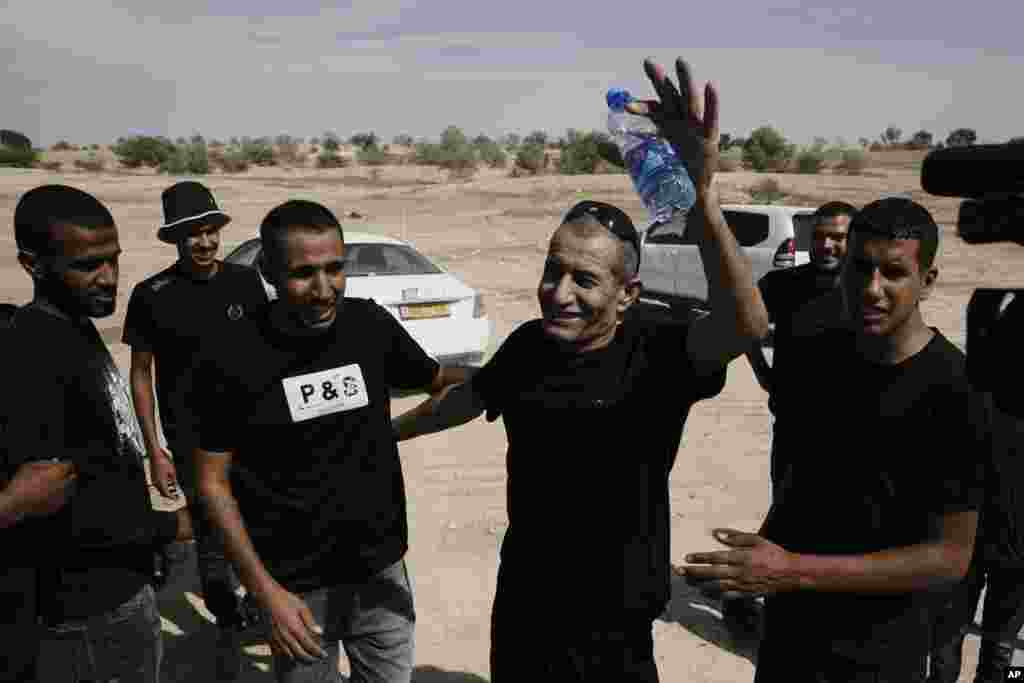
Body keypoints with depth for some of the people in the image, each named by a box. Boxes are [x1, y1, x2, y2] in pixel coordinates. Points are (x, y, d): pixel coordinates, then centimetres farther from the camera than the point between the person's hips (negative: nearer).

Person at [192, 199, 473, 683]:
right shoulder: (232, 359, -16)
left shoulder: (371, 325, -8)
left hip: (382, 570, 3)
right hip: (297, 584, -3)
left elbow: (436, 378, 9)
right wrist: (265, 590, -12)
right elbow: (214, 480, -8)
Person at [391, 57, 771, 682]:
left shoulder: (656, 352, -21)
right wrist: (385, 431, 26)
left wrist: (701, 193, -55)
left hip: (615, 632, -4)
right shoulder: (528, 346, -7)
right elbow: (469, 398, 12)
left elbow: (747, 326, -41)